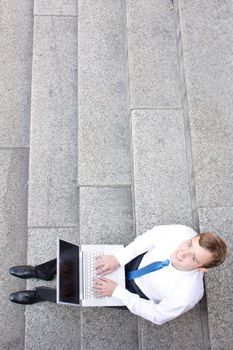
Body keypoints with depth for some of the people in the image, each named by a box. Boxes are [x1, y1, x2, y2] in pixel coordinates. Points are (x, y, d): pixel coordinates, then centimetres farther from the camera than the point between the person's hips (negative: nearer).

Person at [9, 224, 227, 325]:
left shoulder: (187, 294, -38)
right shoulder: (183, 232, -31)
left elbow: (157, 315, -22)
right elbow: (151, 236, -13)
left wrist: (116, 292, -23)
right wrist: (118, 258, -21)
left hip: (137, 293, -3)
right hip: (138, 259, 3)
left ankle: (40, 294, 29)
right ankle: (42, 272, 30)